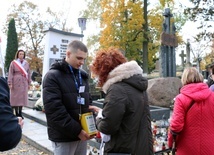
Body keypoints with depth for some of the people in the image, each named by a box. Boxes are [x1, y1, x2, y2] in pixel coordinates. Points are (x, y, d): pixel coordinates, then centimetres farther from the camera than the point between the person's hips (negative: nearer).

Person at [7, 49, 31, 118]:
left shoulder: (26, 63, 8)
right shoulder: (13, 63, -1)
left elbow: (28, 73, 10)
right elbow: (10, 73, -4)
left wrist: (29, 83, 7)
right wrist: (10, 83, -11)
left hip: (24, 83, 3)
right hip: (16, 83, -3)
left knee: (23, 97, 5)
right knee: (16, 97, 1)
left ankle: (20, 113, 13)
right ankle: (16, 113, 8)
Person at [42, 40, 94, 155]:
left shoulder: (83, 76, 11)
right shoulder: (53, 76, -10)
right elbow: (54, 109, -18)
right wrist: (76, 131, -18)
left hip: (82, 134, 6)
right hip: (63, 137, -6)